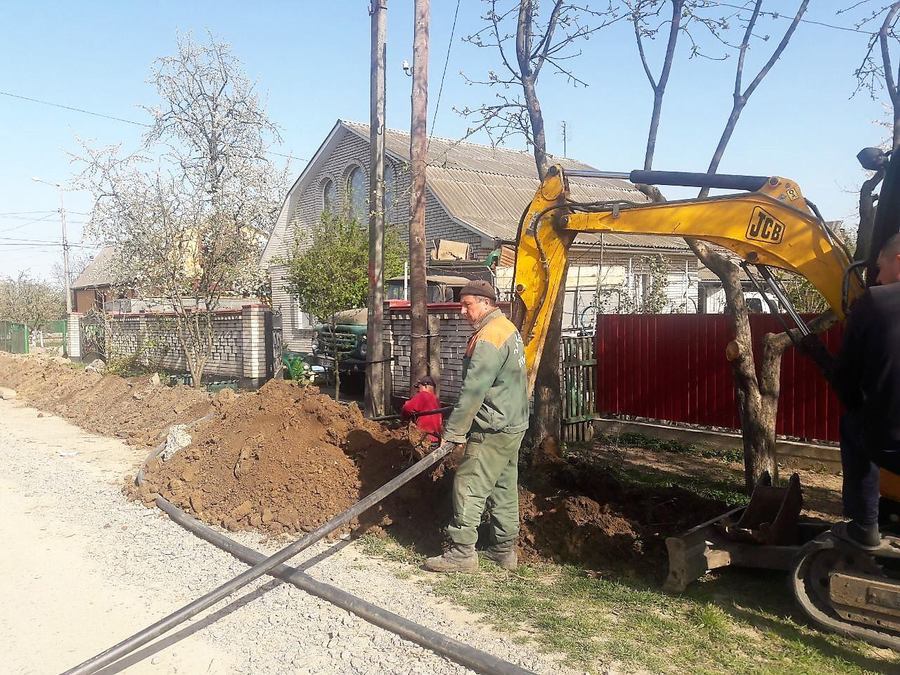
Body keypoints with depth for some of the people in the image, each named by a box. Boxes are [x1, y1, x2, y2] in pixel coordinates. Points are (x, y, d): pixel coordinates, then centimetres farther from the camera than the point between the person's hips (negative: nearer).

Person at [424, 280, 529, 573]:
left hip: (493, 428, -10)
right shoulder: (508, 328, 13)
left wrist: (453, 431, -16)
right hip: (513, 424, 10)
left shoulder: (488, 337, -19)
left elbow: (473, 391, -22)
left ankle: (462, 551, 1)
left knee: (469, 485, -5)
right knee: (505, 487, 15)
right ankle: (504, 549, 23)